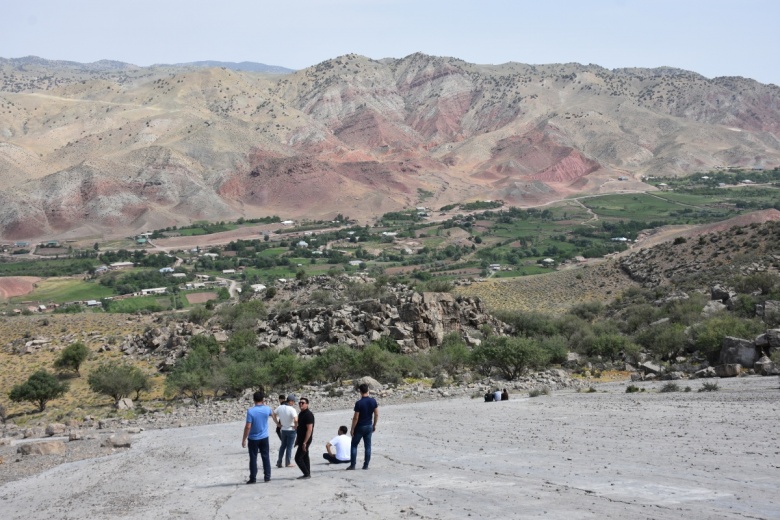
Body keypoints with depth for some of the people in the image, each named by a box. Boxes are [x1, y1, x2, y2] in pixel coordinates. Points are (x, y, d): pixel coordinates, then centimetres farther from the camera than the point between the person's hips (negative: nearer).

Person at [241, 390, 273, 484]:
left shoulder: (250, 411, -17)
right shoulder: (267, 409, -6)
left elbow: (248, 427, -18)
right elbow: (271, 413, 21)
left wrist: (244, 439, -11)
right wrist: (264, 404, 26)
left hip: (253, 438, -3)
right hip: (264, 438, 3)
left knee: (253, 458, 4)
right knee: (265, 457, 12)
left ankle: (253, 478, 6)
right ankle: (267, 476, 14)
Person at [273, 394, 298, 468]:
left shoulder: (280, 407, -4)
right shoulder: (292, 409, -22)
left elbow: (273, 414, 7)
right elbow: (296, 420, -33)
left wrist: (277, 423, 11)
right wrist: (296, 426, -14)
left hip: (283, 429, 5)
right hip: (291, 430, -5)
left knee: (283, 446, 17)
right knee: (289, 447, 7)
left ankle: (279, 462, 16)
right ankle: (288, 463, 13)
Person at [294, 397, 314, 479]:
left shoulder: (308, 414, -17)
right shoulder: (301, 414, 12)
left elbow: (309, 429, -22)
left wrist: (304, 442, -24)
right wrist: (297, 440, 19)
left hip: (305, 440, -10)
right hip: (301, 440, 10)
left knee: (298, 458, -9)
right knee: (305, 457, 12)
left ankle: (307, 474, -3)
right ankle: (307, 474, 18)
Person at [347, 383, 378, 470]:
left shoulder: (359, 403, -19)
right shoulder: (373, 401, -5)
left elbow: (356, 418, -16)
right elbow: (376, 414, 1)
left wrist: (352, 429, -7)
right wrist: (374, 425, 14)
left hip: (360, 427, -4)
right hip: (369, 426, 4)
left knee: (354, 445, 9)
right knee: (367, 446, 10)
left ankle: (352, 465, 6)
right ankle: (366, 465, 11)